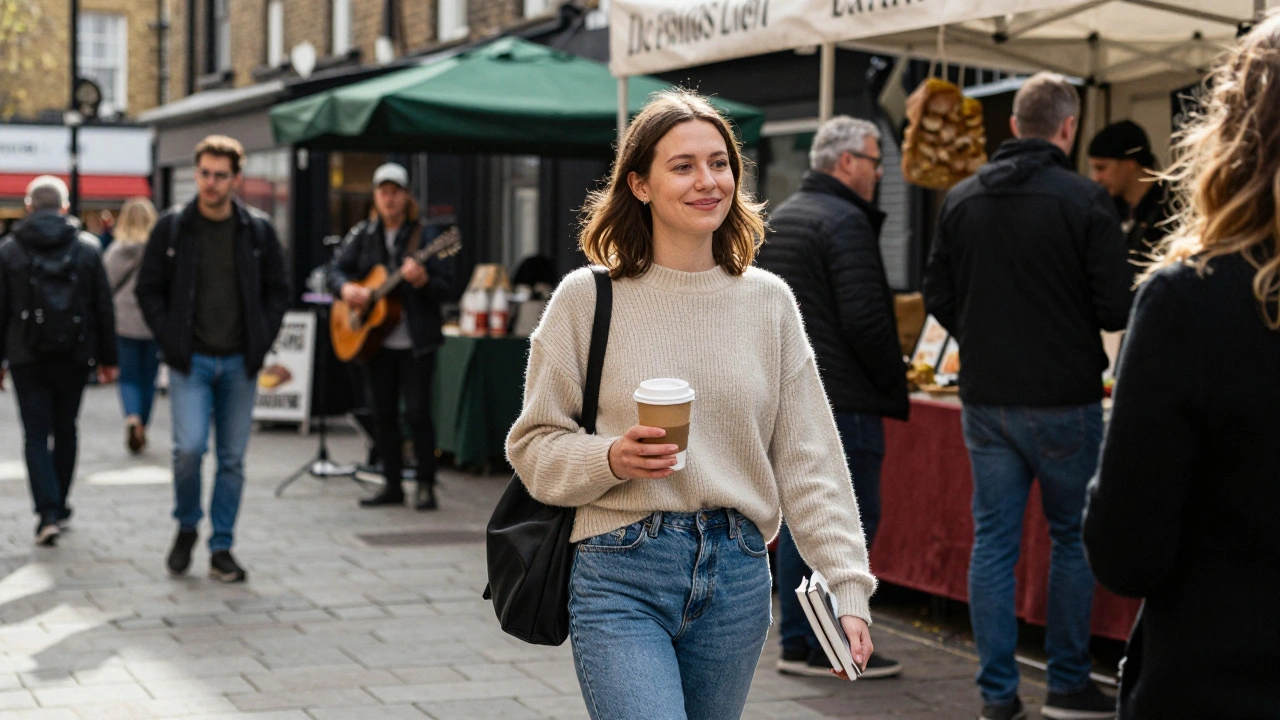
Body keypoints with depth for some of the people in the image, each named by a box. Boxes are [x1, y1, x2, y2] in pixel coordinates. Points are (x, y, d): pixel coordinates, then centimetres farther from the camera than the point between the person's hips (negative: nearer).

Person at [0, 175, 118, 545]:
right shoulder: (86, 251, 1)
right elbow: (103, 309, 3)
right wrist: (106, 358, 9)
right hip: (74, 358, 2)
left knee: (36, 436, -1)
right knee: (65, 431, 16)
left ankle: (48, 514, -13)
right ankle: (59, 506, 24)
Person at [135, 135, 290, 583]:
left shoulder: (258, 231, 3)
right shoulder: (172, 228, 0)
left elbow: (278, 290, 10)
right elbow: (149, 289, 5)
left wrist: (261, 341, -1)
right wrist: (171, 340, -5)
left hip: (239, 362, 2)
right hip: (190, 361, -2)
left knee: (233, 458, 4)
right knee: (189, 447, -15)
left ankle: (222, 549, 14)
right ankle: (186, 525, 11)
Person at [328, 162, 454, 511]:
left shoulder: (424, 236, -5)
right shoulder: (363, 234, 9)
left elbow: (446, 288, -8)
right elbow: (336, 269, 8)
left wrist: (422, 281, -28)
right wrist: (346, 288, -13)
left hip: (416, 341, -5)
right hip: (376, 340, 5)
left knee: (417, 412, -8)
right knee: (384, 414, 9)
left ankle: (426, 486, 1)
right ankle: (392, 485, 18)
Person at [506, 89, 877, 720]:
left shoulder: (768, 302, 7)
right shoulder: (588, 299, -1)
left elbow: (808, 460, 6)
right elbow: (533, 444, 2)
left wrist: (848, 585, -2)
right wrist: (609, 459, -18)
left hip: (737, 577, 3)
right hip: (622, 578, -3)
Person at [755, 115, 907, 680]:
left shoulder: (776, 220, 17)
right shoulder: (845, 222, -13)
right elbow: (865, 319, -19)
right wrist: (895, 387, -8)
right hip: (841, 400, -9)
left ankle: (796, 642, 14)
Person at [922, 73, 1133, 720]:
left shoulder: (960, 199, 3)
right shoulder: (1084, 200, -12)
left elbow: (937, 295, 9)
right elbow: (1117, 308, -13)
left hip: (985, 398, 4)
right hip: (1064, 398, -4)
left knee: (993, 540, 8)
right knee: (1073, 537, 11)